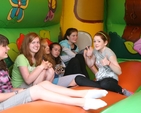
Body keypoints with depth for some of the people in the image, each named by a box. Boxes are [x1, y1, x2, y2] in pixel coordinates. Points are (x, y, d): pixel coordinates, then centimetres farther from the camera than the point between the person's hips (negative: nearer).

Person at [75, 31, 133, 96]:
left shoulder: (108, 52, -12)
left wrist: (109, 63, -33)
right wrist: (87, 57, 2)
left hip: (111, 80, -6)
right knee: (78, 79, -20)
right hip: (99, 80, 6)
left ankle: (122, 91, -16)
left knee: (104, 83, -45)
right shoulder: (95, 51, 8)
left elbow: (119, 72, -17)